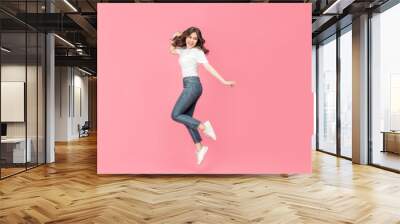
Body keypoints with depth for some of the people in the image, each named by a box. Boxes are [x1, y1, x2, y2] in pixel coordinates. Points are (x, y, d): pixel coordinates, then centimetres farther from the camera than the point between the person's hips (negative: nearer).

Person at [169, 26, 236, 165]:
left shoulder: (197, 52, -5)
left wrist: (224, 81, -17)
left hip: (193, 85, -8)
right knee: (187, 118, 4)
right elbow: (172, 50, 36)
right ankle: (199, 148, 6)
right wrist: (175, 38, 19)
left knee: (176, 115, -12)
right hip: (189, 86, 8)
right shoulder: (184, 50, 17)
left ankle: (203, 126, -10)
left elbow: (209, 68, -11)